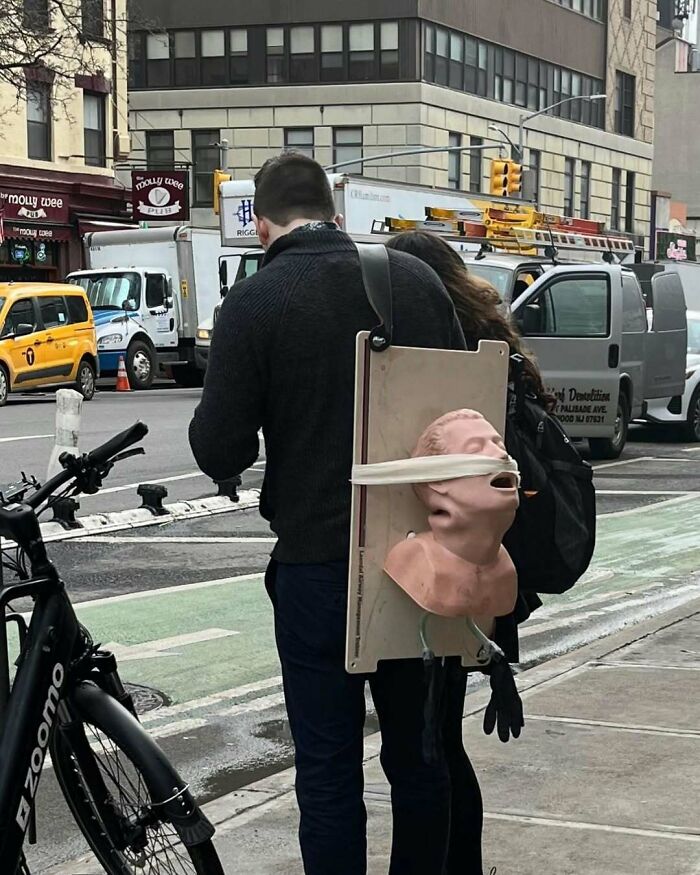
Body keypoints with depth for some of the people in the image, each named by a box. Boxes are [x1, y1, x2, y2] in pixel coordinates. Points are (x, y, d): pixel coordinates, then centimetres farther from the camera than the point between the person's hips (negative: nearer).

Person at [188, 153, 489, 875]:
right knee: (422, 754, 16)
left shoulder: (254, 303, -10)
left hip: (320, 564, -4)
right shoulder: (417, 278, 1)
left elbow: (219, 452, -11)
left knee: (329, 768, 6)